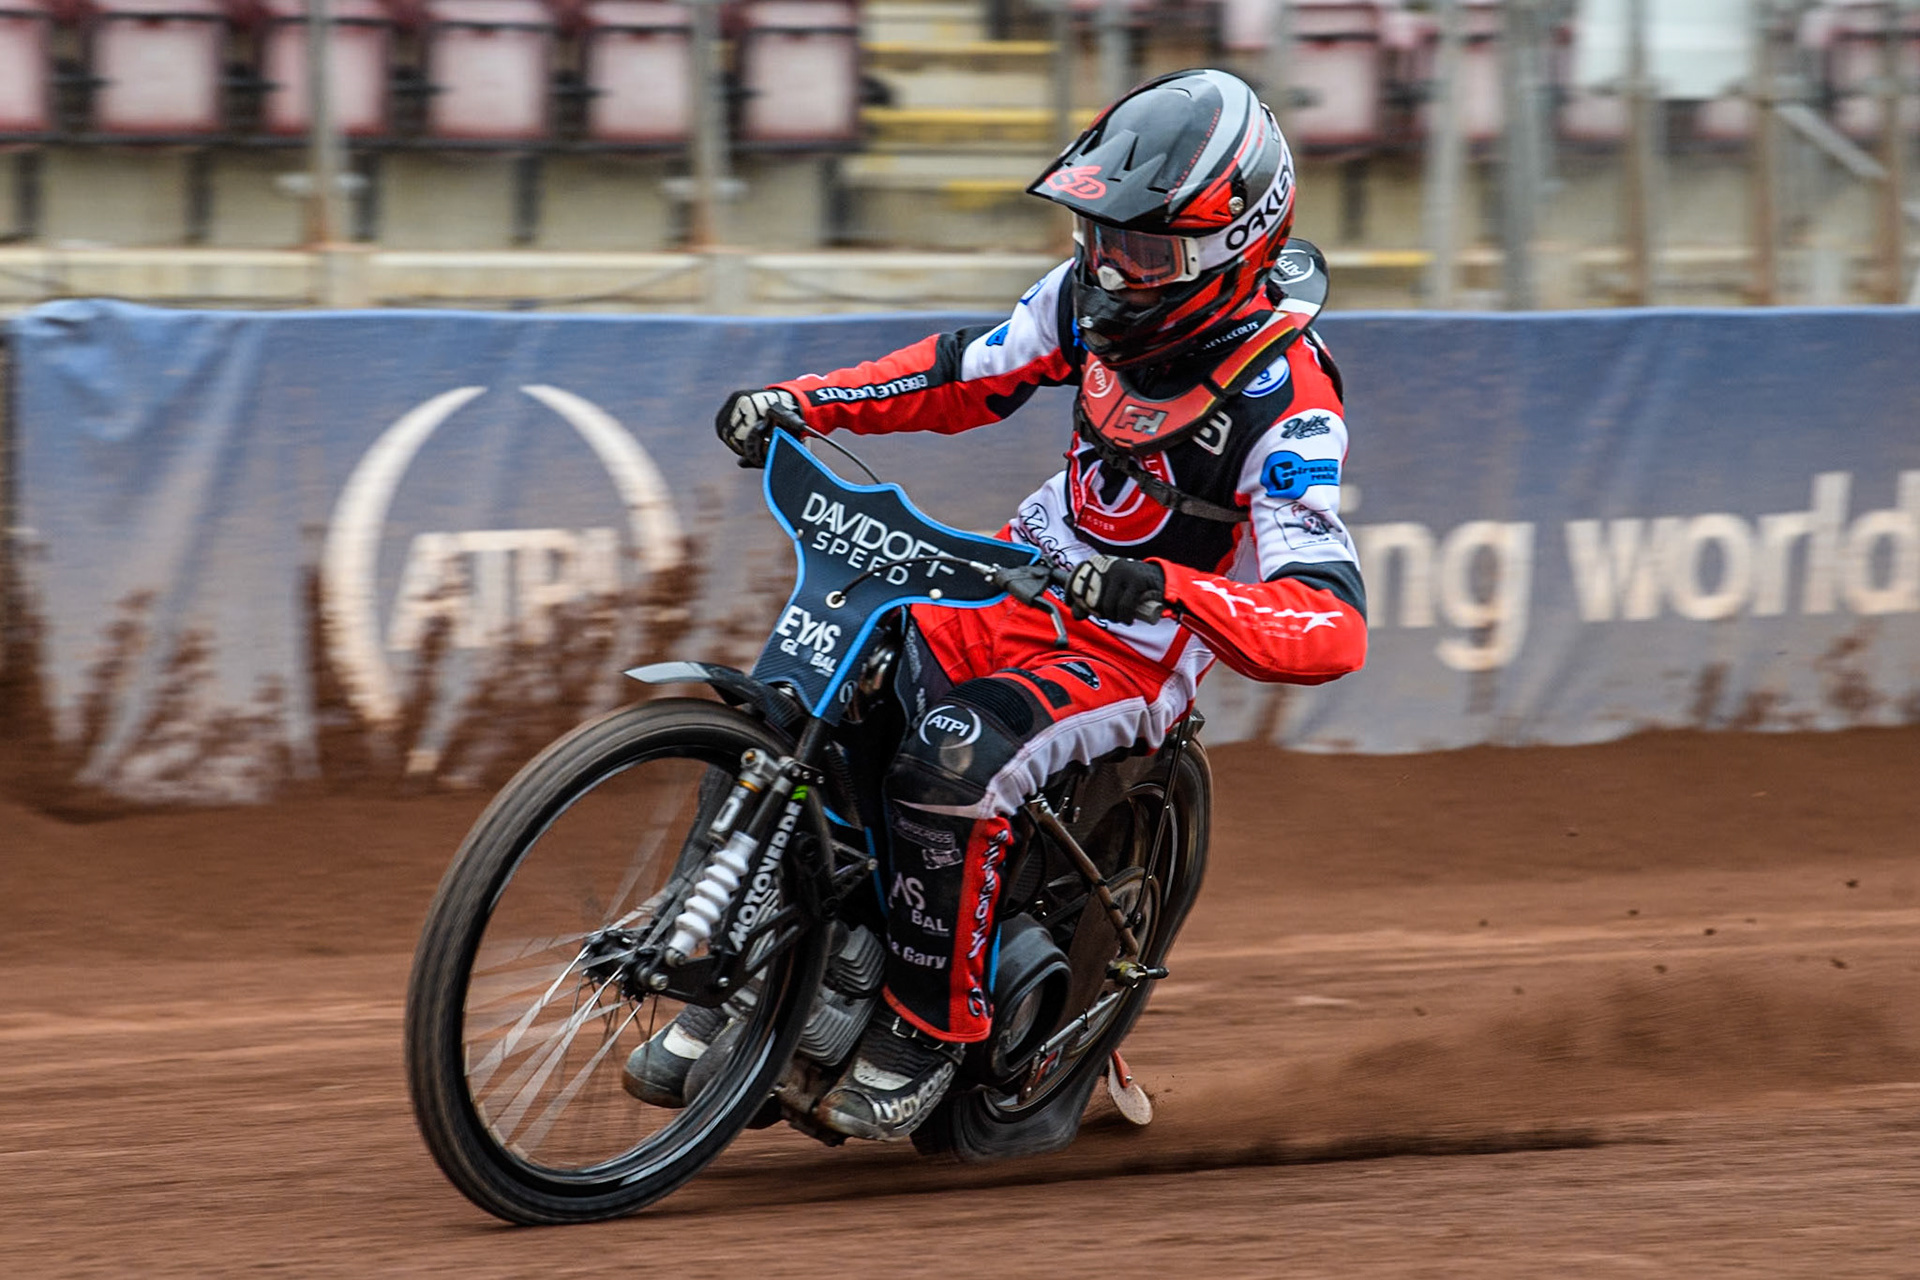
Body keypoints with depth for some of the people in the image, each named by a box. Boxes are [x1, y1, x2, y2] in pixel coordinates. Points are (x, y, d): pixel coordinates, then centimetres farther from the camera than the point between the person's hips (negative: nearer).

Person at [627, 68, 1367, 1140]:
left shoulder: (1283, 398, -22)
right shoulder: (1097, 296, -2)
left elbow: (1333, 628, -30)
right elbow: (975, 371, 17)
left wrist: (1165, 591, -46)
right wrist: (801, 401, 2)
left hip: (1138, 654, -7)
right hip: (1026, 585, 7)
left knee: (949, 755, -34)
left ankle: (926, 1032, -15)